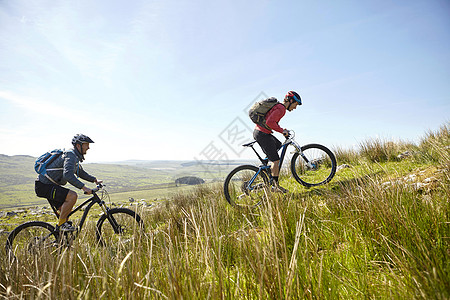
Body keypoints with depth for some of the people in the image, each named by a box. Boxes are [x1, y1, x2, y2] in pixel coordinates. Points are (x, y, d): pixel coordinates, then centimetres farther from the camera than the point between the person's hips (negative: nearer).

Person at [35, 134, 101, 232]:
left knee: (66, 211, 12)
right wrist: (83, 187, -38)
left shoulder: (75, 157, 13)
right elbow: (68, 175, -35)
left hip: (49, 185, 10)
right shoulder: (70, 155, -20)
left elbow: (81, 172, 26)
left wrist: (95, 180, 19)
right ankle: (61, 224, -10)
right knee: (72, 196, -27)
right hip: (44, 185, -10)